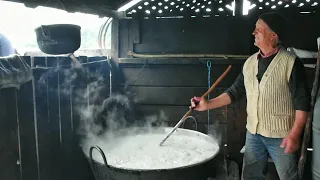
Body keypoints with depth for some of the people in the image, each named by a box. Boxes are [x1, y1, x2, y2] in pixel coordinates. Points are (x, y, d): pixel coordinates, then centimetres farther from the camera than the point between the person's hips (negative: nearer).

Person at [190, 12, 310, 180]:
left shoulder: (291, 63, -12)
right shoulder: (250, 62, 5)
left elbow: (302, 101, -13)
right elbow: (235, 91, 8)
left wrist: (294, 134, -18)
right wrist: (208, 104, 1)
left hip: (281, 135, -5)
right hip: (253, 133, 5)